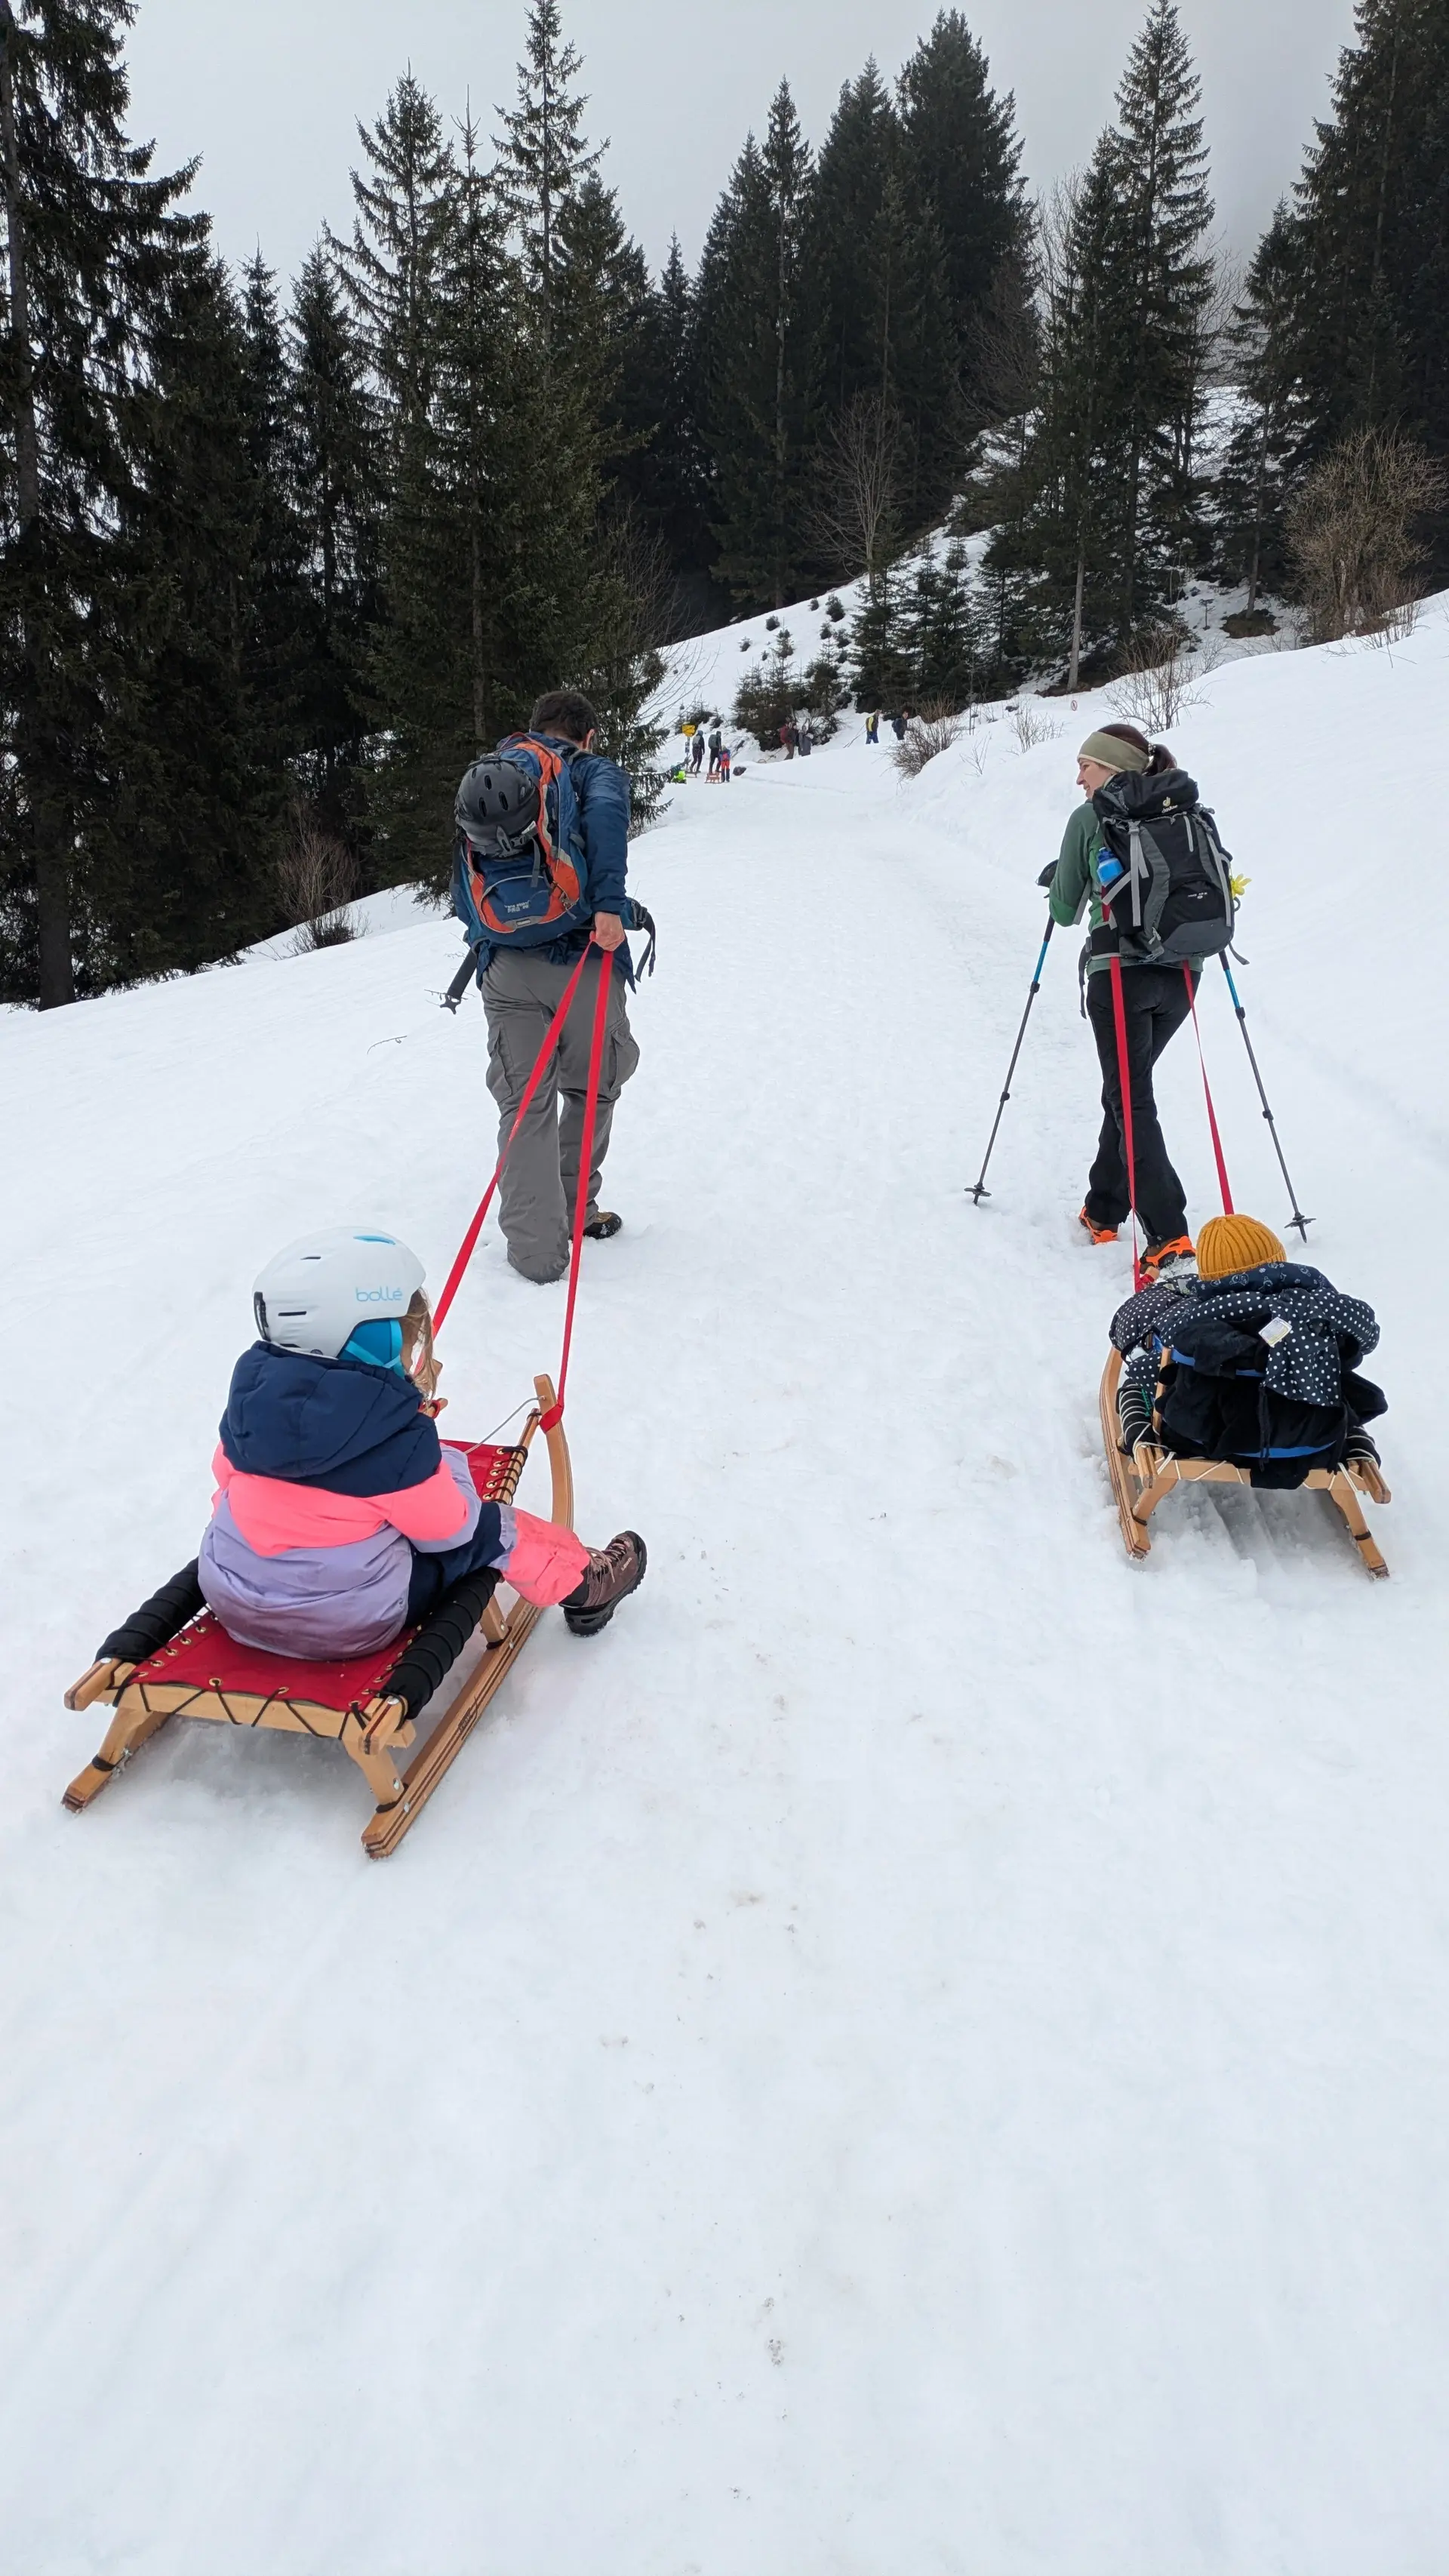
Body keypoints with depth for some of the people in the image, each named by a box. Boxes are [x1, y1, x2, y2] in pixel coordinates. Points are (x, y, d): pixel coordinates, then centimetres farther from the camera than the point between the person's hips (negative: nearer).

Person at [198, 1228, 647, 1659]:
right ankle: (580, 1585, 27)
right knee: (492, 1532, 9)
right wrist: (444, 1466, 4)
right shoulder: (395, 1436, -24)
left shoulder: (254, 1389, -8)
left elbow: (227, 1474, 7)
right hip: (351, 1626, -6)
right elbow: (446, 1530, -11)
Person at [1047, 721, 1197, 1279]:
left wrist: (1058, 883, 26)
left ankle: (1169, 1237, -18)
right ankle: (1103, 1212, 28)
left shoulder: (1089, 819, 0)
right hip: (1183, 973, 6)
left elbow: (1066, 911, 8)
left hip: (1120, 971, -6)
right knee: (1125, 1092, 19)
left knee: (1132, 1101, -6)